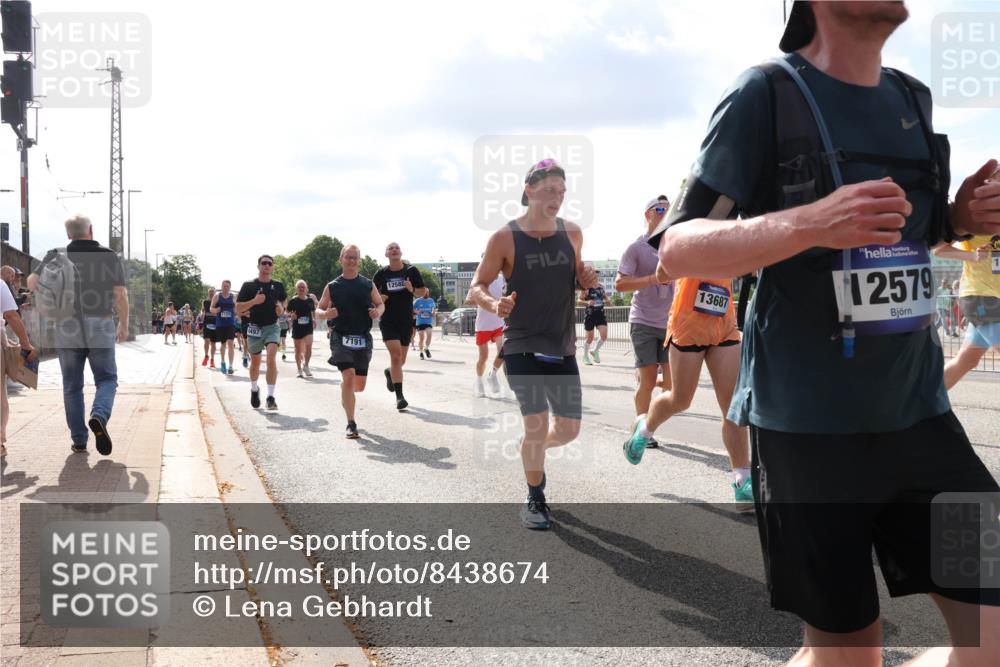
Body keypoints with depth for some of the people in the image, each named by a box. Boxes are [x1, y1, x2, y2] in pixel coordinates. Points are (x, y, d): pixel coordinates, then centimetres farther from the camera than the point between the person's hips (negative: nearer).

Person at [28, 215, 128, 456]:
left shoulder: (57, 256, 1)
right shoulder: (109, 257, -2)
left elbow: (31, 283, -3)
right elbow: (121, 295, -5)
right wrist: (124, 325, 7)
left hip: (67, 329, 1)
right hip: (101, 329, -1)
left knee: (72, 386, 10)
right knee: (106, 379, 10)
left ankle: (79, 440, 10)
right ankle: (99, 416, -19)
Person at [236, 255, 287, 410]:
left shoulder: (278, 286, 4)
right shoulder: (249, 285, -2)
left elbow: (283, 302, 20)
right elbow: (238, 309, -3)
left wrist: (281, 309, -3)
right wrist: (254, 301, -19)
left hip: (272, 327, 0)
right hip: (255, 328, 0)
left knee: (271, 358, -20)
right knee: (255, 362, 15)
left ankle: (270, 397, -18)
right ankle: (254, 389, 42)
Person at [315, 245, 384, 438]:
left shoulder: (368, 285, 6)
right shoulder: (332, 287, 2)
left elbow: (381, 304, 17)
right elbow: (318, 311, 6)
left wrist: (378, 311, -7)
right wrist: (326, 314, -17)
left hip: (363, 338, 3)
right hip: (341, 338, -3)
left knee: (359, 385, 8)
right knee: (349, 376, -19)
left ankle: (344, 387, 46)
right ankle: (351, 424, -11)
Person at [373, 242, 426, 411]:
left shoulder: (411, 270, 0)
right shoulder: (381, 274, 0)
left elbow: (422, 292, 4)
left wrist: (412, 289, -17)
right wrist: (379, 299, -10)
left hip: (406, 321, 2)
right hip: (388, 321, -2)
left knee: (401, 360, 12)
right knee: (396, 356, -17)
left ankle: (390, 372, 47)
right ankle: (399, 396, -14)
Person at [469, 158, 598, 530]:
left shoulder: (572, 233, 4)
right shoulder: (504, 238, -9)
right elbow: (476, 287, -6)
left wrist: (587, 280, -5)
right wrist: (494, 304, -28)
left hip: (563, 348, 5)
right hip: (523, 347, -5)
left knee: (568, 429, 9)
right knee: (537, 426, -9)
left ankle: (531, 452, 43)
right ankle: (535, 501, 15)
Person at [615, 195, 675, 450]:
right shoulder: (636, 248, -3)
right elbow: (619, 284, -11)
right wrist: (652, 279, -21)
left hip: (670, 323, 5)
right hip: (643, 323, -4)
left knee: (672, 381, -1)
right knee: (648, 380, -5)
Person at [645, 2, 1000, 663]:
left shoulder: (913, 97, 12)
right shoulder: (767, 93, -7)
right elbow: (677, 250, -12)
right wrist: (809, 223, -28)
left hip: (918, 410, 6)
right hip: (809, 422, -6)